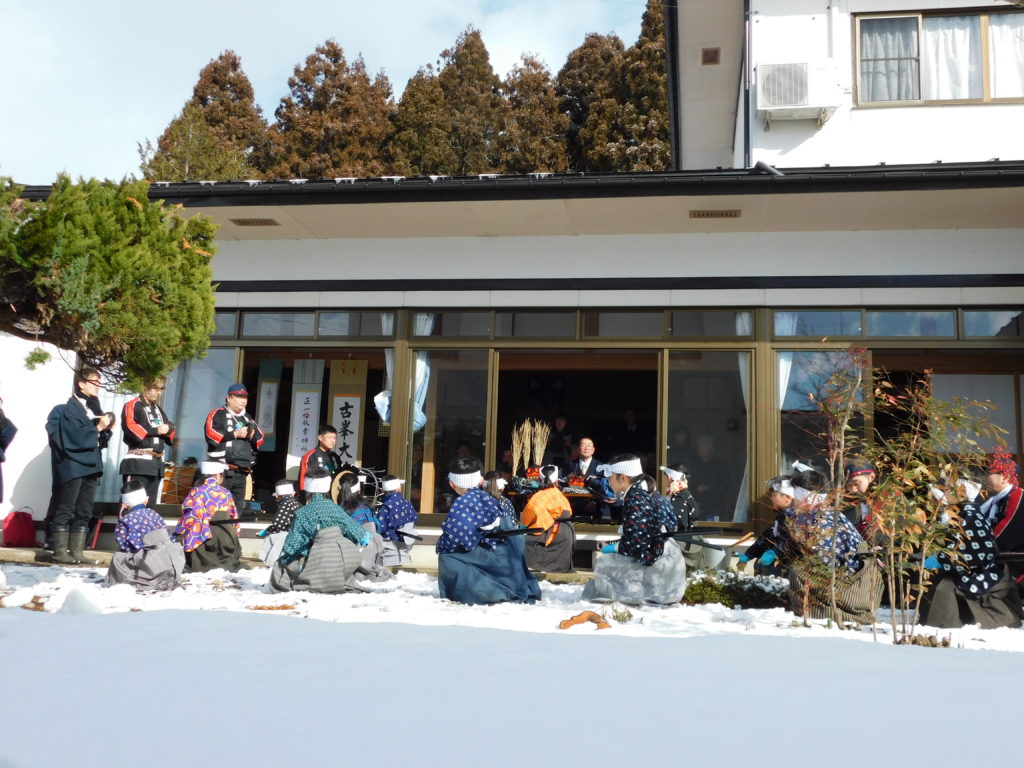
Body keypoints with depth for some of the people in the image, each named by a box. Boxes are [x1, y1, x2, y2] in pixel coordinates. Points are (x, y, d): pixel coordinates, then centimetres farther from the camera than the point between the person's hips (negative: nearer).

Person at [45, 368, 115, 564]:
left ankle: (77, 552, 8)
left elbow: (101, 440, 17)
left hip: (90, 466, 8)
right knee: (65, 510, -3)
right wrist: (98, 428, -14)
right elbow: (76, 437, -18)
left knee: (84, 512, 6)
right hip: (72, 466, -7)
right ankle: (61, 552, -1)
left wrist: (106, 429, -1)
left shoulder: (94, 409, 17)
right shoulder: (69, 409, -5)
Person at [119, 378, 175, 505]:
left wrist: (168, 429, -2)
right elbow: (130, 427, -15)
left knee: (149, 503, 12)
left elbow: (169, 427, 23)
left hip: (157, 462, 8)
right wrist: (155, 431, -13)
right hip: (138, 462, -8)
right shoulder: (132, 405, 0)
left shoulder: (158, 409, 23)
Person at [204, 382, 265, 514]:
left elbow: (260, 438, 22)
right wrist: (235, 434, -12)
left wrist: (253, 436, -1)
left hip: (241, 472, 7)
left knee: (238, 507, 10)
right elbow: (211, 434, -14)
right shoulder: (217, 414, 0)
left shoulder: (247, 418, 21)